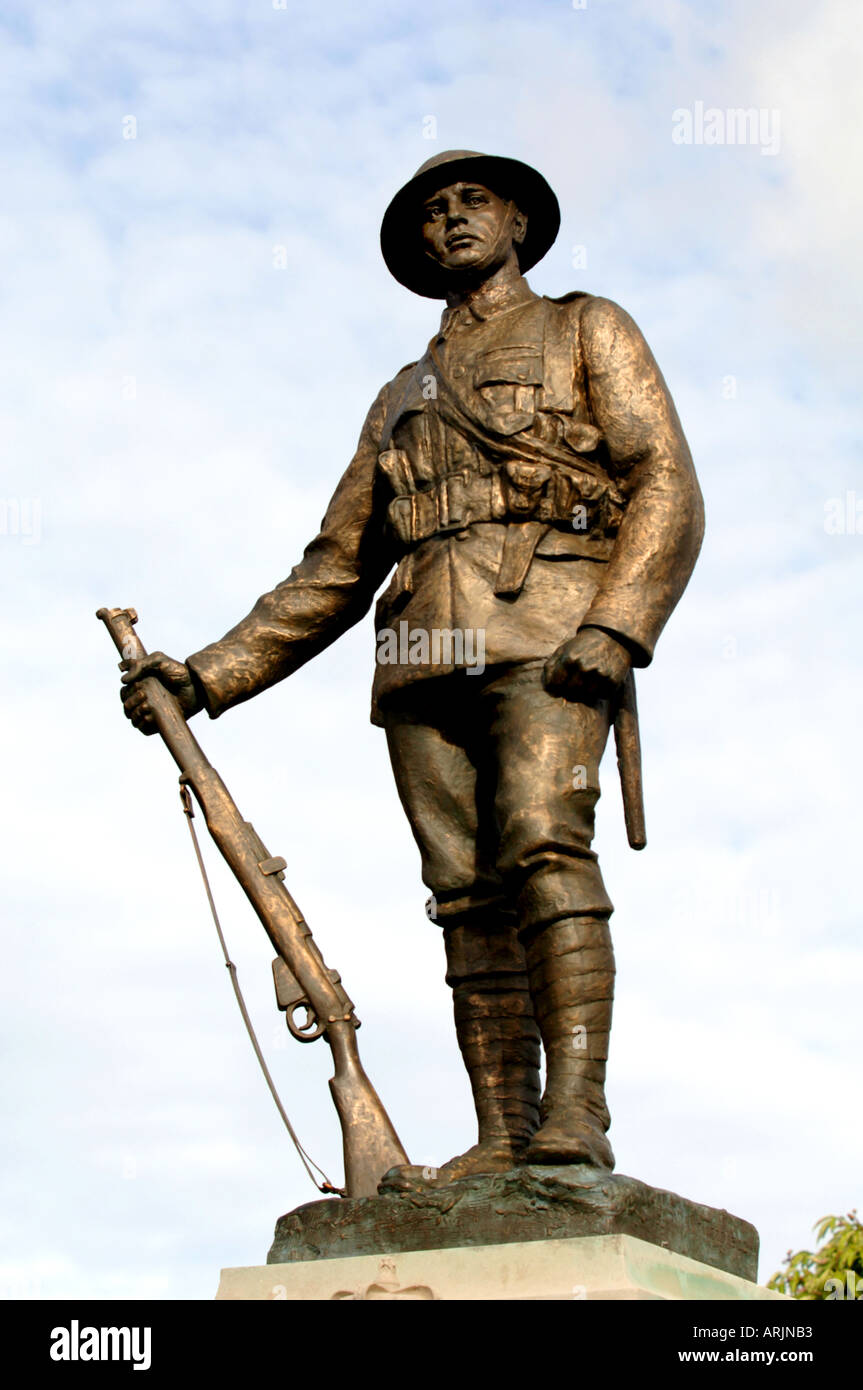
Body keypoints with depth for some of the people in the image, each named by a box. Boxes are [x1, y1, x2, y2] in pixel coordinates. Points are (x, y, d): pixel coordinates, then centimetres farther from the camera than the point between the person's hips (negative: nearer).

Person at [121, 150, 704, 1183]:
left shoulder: (588, 331, 17)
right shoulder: (401, 397, 31)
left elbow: (667, 488, 3)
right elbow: (334, 574, 29)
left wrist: (615, 628, -14)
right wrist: (208, 676, 19)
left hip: (545, 632, -5)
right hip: (424, 653, 5)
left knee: (542, 842, -24)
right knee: (469, 893, -5)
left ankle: (576, 1115, -31)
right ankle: (503, 1143, -8)